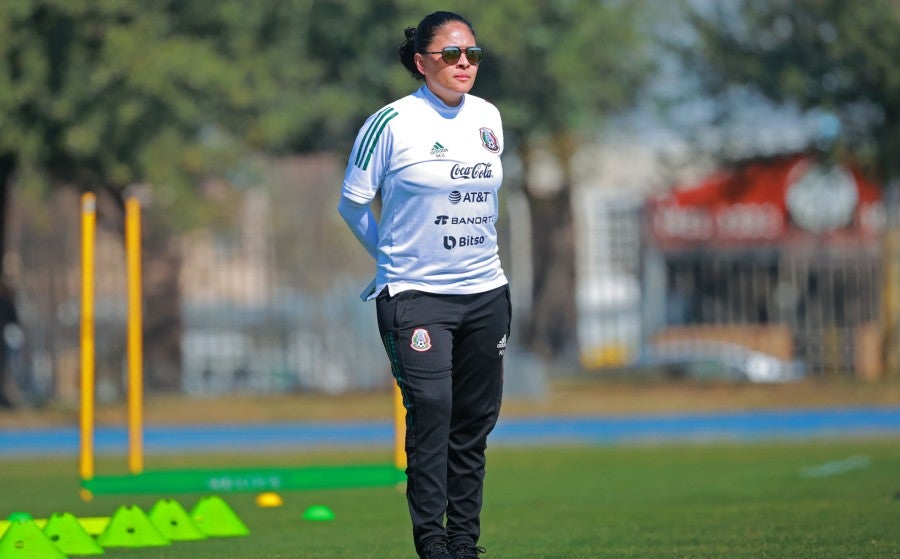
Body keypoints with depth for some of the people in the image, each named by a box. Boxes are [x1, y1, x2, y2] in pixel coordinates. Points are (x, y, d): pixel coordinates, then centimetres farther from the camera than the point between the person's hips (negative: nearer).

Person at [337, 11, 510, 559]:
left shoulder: (489, 117, 7)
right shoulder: (393, 122, -9)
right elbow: (353, 202, 2)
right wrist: (392, 253, 9)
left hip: (484, 291, 5)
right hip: (415, 291, -5)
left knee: (476, 420, 7)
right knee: (431, 411, -15)